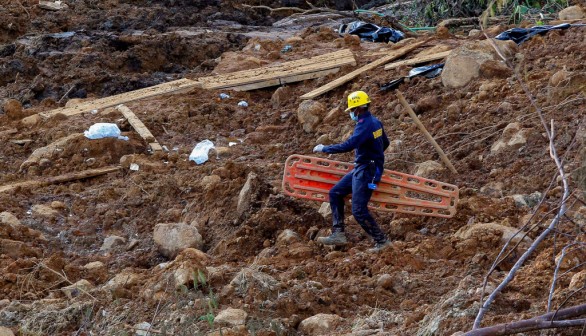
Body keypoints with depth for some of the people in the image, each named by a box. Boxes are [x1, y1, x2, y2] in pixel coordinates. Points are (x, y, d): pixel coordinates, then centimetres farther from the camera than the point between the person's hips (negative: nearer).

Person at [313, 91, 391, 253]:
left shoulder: (365, 125, -22)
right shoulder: (375, 122, 8)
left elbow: (348, 145, -29)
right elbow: (385, 143, 22)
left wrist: (324, 149, -18)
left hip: (367, 171, -10)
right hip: (360, 168, 10)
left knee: (359, 210, -9)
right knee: (335, 193, 12)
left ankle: (382, 241, 0)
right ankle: (338, 234, 11)